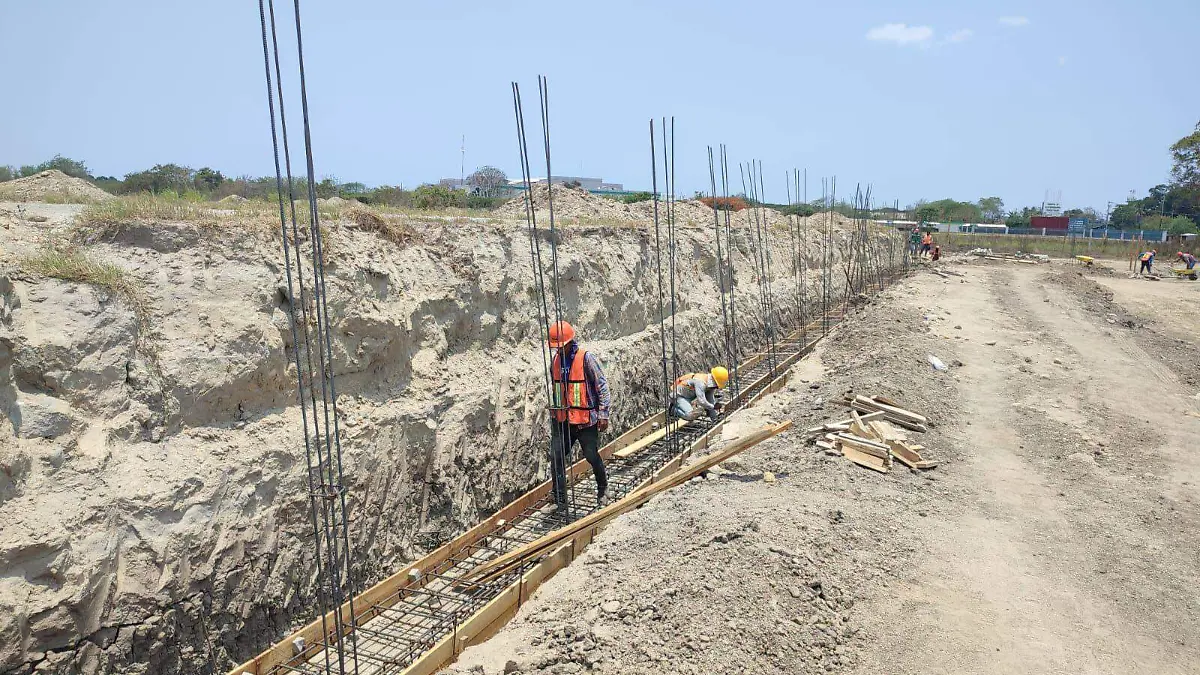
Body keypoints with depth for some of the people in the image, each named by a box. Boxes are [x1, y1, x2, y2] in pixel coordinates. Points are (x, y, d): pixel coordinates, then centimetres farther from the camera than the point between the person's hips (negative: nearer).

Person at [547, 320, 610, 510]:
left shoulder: (587, 358, -11)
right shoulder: (556, 361, 8)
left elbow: (602, 387, -9)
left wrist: (603, 414, -12)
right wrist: (554, 412, 22)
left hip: (585, 419, -5)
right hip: (562, 419, 5)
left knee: (592, 456, 4)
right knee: (556, 457, 0)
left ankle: (602, 488, 31)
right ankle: (560, 500, 11)